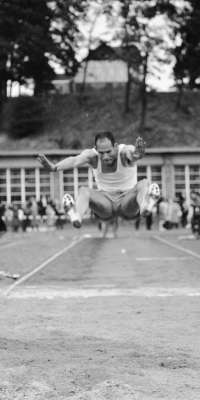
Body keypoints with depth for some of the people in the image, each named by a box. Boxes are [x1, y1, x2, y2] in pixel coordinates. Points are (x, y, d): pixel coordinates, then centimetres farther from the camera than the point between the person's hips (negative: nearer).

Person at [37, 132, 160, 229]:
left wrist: (138, 154, -70)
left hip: (127, 200, -1)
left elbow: (133, 154, -43)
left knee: (143, 184, -29)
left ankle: (145, 206, -61)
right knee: (84, 191, -25)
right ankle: (76, 217, -55)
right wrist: (54, 167, -54)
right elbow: (75, 160, -32)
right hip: (105, 200, 2)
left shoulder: (125, 151, -18)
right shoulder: (92, 155, -12)